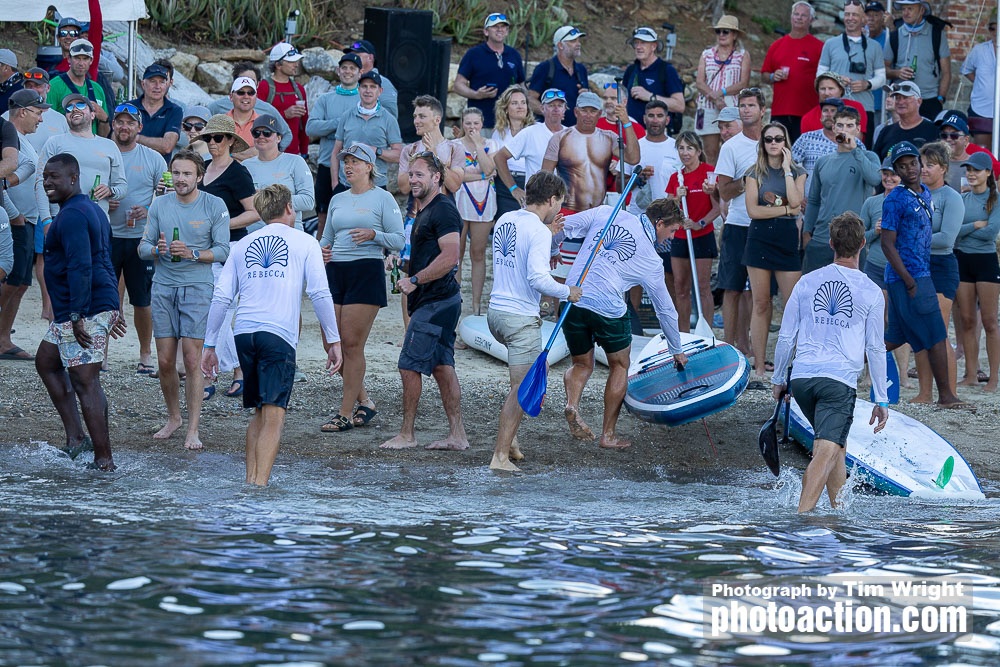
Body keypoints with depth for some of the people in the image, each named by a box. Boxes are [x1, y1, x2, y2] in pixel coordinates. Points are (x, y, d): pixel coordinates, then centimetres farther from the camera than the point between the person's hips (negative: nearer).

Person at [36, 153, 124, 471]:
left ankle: (104, 459, -11)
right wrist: (113, 310, 27)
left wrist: (77, 316, -26)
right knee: (46, 361, 20)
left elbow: (81, 268, -24)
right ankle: (76, 437, 16)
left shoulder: (72, 215, -16)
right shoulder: (91, 209, 19)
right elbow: (105, 263, 24)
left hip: (85, 312, -11)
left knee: (85, 381, -10)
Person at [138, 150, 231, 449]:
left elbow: (222, 250, -5)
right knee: (165, 361, 4)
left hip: (197, 288, -3)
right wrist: (158, 250, -15)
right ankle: (173, 417, 25)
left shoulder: (214, 206, -2)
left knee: (192, 360, -9)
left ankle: (192, 429, -4)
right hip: (163, 287, 3)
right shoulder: (159, 205, 7)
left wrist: (192, 253, -20)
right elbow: (143, 247, 8)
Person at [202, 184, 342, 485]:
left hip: (244, 333, 4)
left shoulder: (242, 245, 19)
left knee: (259, 413, 18)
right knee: (274, 416, -9)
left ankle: (250, 480, 14)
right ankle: (259, 484, -22)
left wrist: (209, 345, 17)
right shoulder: (304, 242, 10)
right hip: (279, 335, -4)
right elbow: (320, 294, 0)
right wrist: (334, 341, 3)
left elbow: (221, 297, 13)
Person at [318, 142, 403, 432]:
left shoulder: (383, 199, 1)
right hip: (335, 271, 6)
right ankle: (364, 401, 20)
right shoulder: (337, 200, 18)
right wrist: (322, 251, 3)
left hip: (366, 270, -6)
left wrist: (373, 234, -20)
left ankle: (346, 413, -3)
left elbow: (399, 240, -3)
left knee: (352, 344, -8)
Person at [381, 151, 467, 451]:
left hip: (436, 301, -11)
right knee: (442, 366, 10)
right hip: (433, 301, 11)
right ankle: (457, 435, 11)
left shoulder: (443, 210, -14)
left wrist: (414, 280, -19)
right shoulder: (424, 211, 19)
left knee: (410, 365, -7)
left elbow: (450, 257, -24)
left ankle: (406, 434, -1)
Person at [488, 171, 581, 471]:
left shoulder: (505, 220, 10)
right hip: (521, 318, -9)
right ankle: (501, 455, -6)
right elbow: (538, 278, -24)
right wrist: (567, 292, -8)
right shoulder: (538, 230, -15)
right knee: (522, 388, -3)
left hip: (495, 312, 9)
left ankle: (510, 437, 20)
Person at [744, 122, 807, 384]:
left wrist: (787, 169, -7)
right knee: (761, 304, 1)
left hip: (787, 240, 0)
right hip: (759, 239, 0)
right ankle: (759, 369, 4)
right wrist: (785, 209, -8)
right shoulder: (755, 173, 7)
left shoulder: (797, 172, 9)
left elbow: (796, 202, -10)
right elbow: (752, 210, -5)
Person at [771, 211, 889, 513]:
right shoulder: (870, 292, 1)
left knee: (836, 444, 23)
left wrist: (778, 379, 22)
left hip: (802, 377, 4)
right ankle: (801, 517, -26)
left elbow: (786, 337, 9)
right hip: (840, 380, -4)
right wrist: (881, 400, 10)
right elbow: (875, 349, 3)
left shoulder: (807, 282, 7)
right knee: (825, 453, -12)